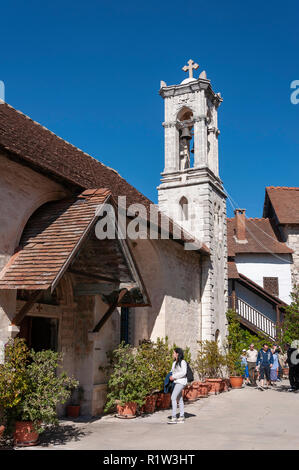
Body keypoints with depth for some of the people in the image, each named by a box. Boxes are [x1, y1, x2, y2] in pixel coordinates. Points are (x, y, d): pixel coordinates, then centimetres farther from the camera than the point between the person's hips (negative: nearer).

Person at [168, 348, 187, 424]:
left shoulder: (182, 362, -12)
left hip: (181, 382, -9)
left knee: (173, 398, -15)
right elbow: (172, 371, 23)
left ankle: (174, 417, -14)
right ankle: (182, 417, 18)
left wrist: (174, 377, -19)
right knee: (179, 399, 12)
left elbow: (183, 372, -20)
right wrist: (170, 376, 2)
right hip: (176, 382, 9)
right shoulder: (174, 362, 14)